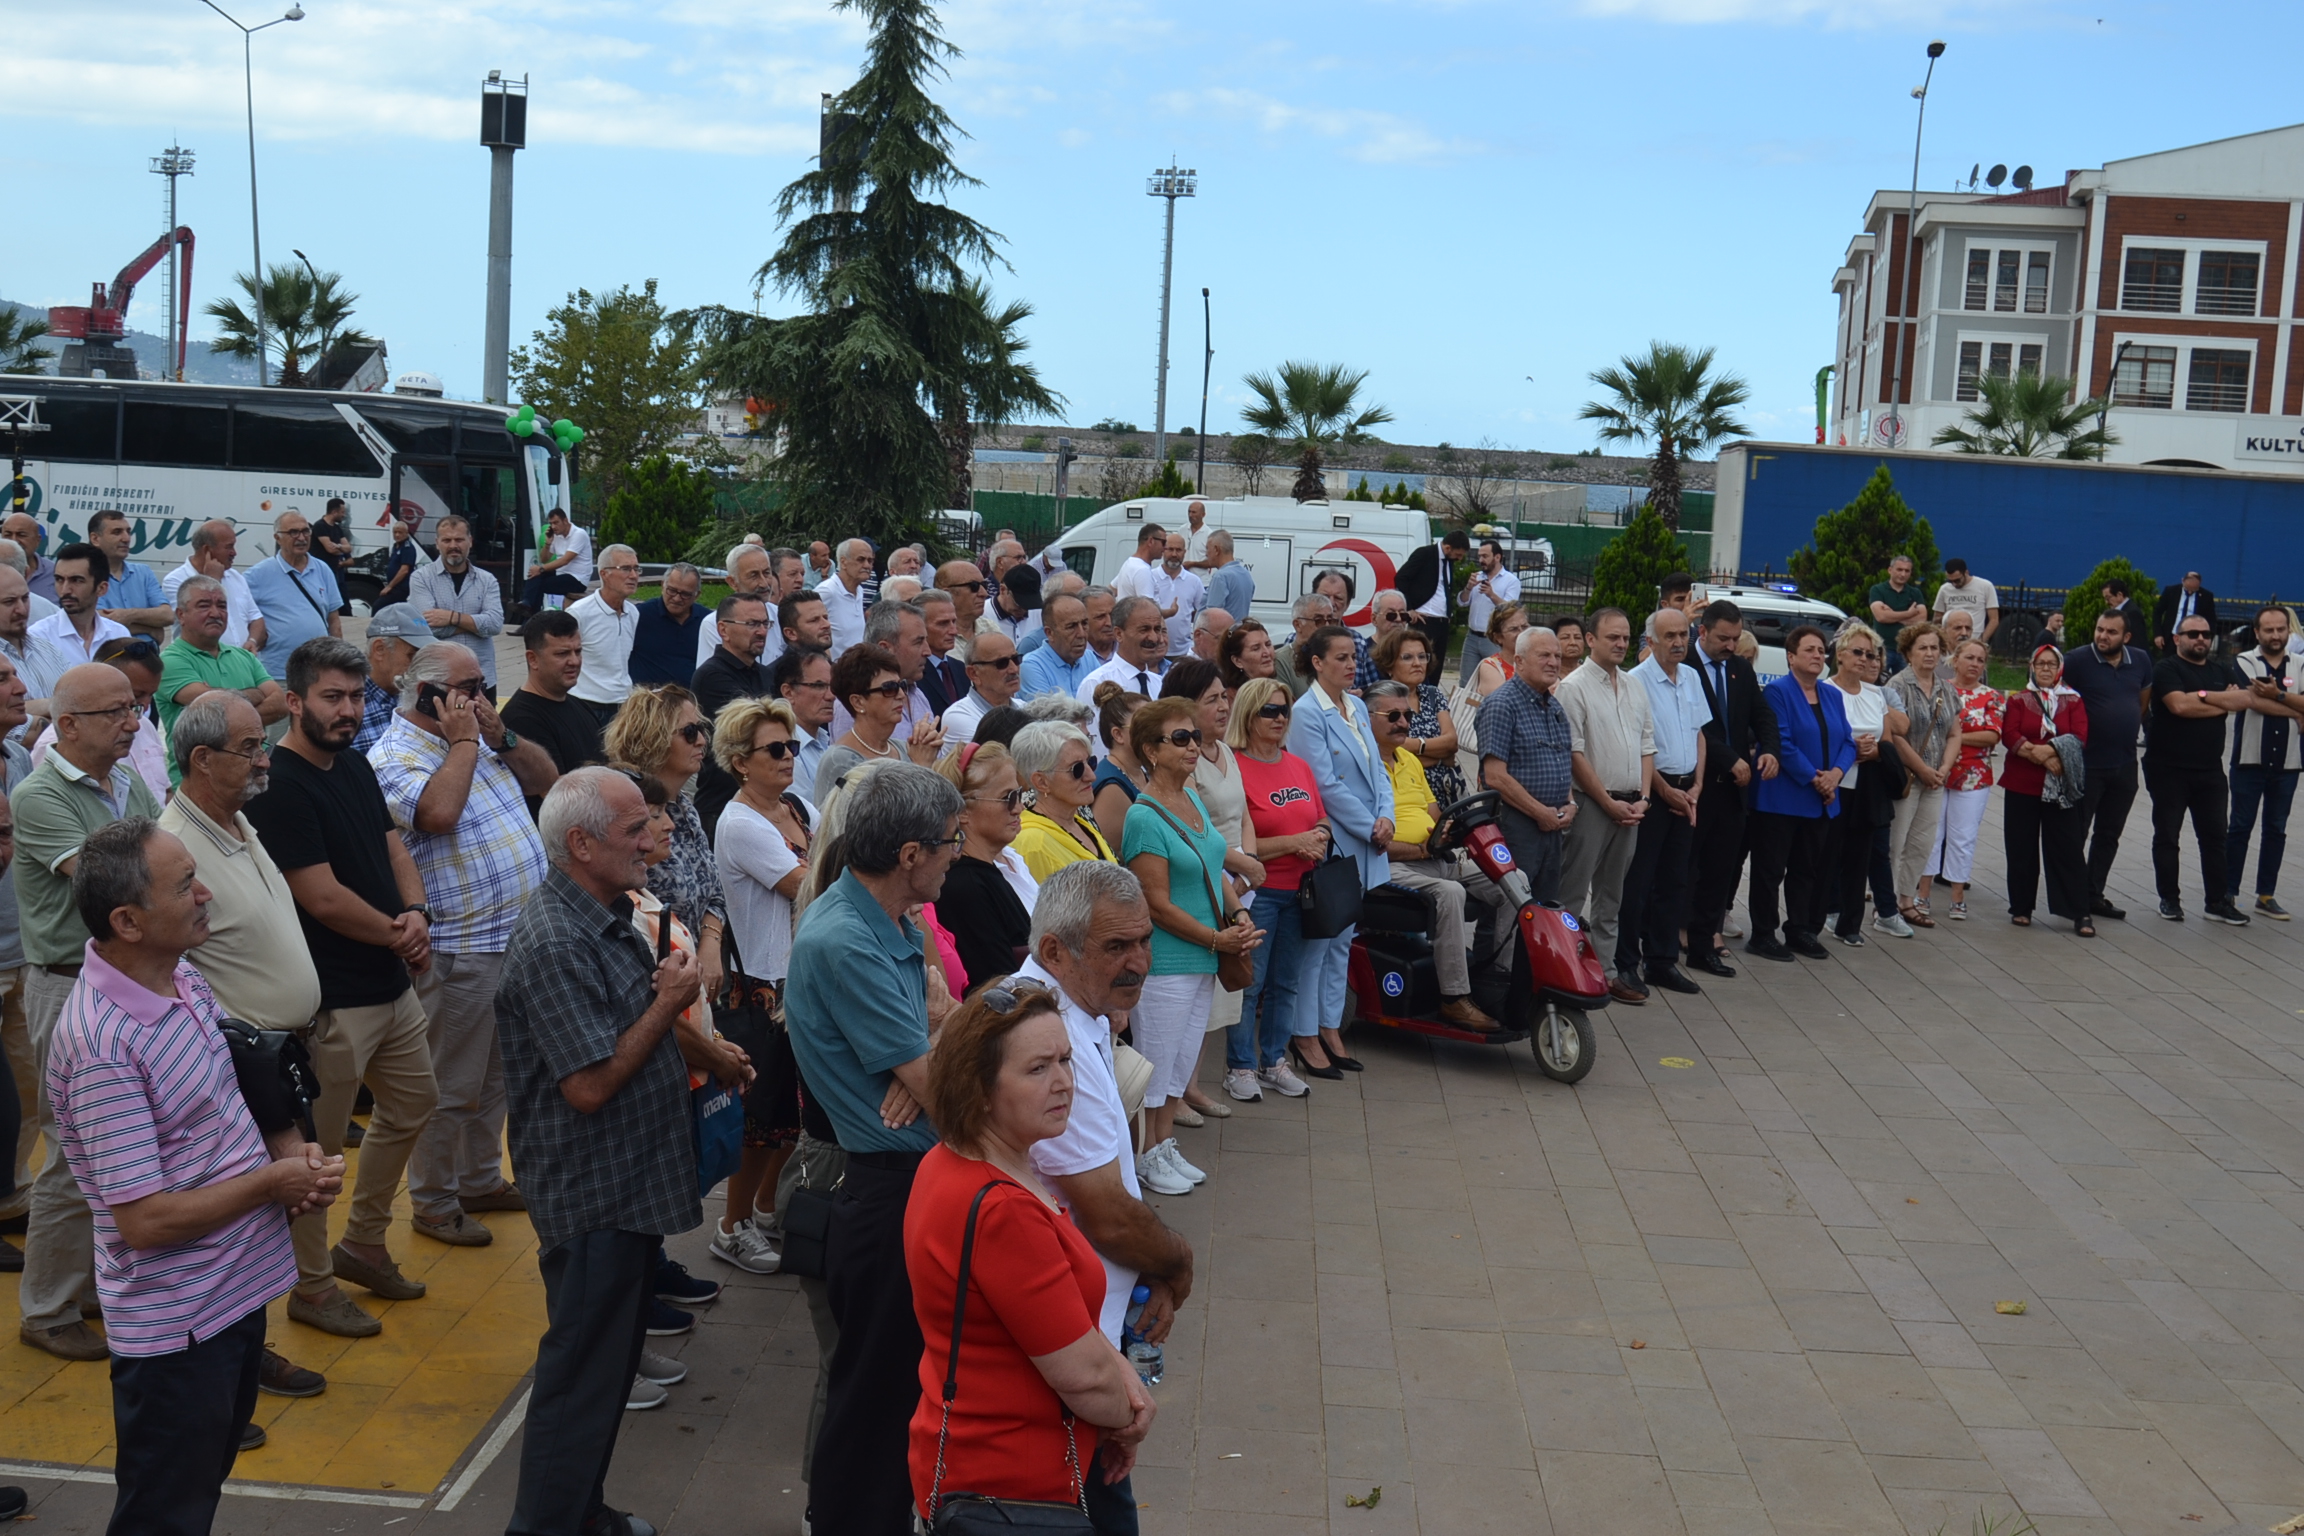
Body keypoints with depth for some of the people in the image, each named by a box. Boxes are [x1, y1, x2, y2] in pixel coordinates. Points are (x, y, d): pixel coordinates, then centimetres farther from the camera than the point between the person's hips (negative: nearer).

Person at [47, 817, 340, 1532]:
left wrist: (289, 1149, -2)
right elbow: (145, 1220, -27)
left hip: (237, 1289, 9)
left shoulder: (182, 979, 1)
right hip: (175, 1327, -8)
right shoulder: (101, 1046, -27)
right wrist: (271, 1183, -15)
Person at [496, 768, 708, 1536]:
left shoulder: (609, 917, 7)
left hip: (633, 1181, 10)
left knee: (612, 1358, 21)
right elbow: (591, 1085, -26)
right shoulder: (553, 943, -24)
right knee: (583, 1371, 2)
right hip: (592, 1192, -10)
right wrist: (669, 1004, -18)